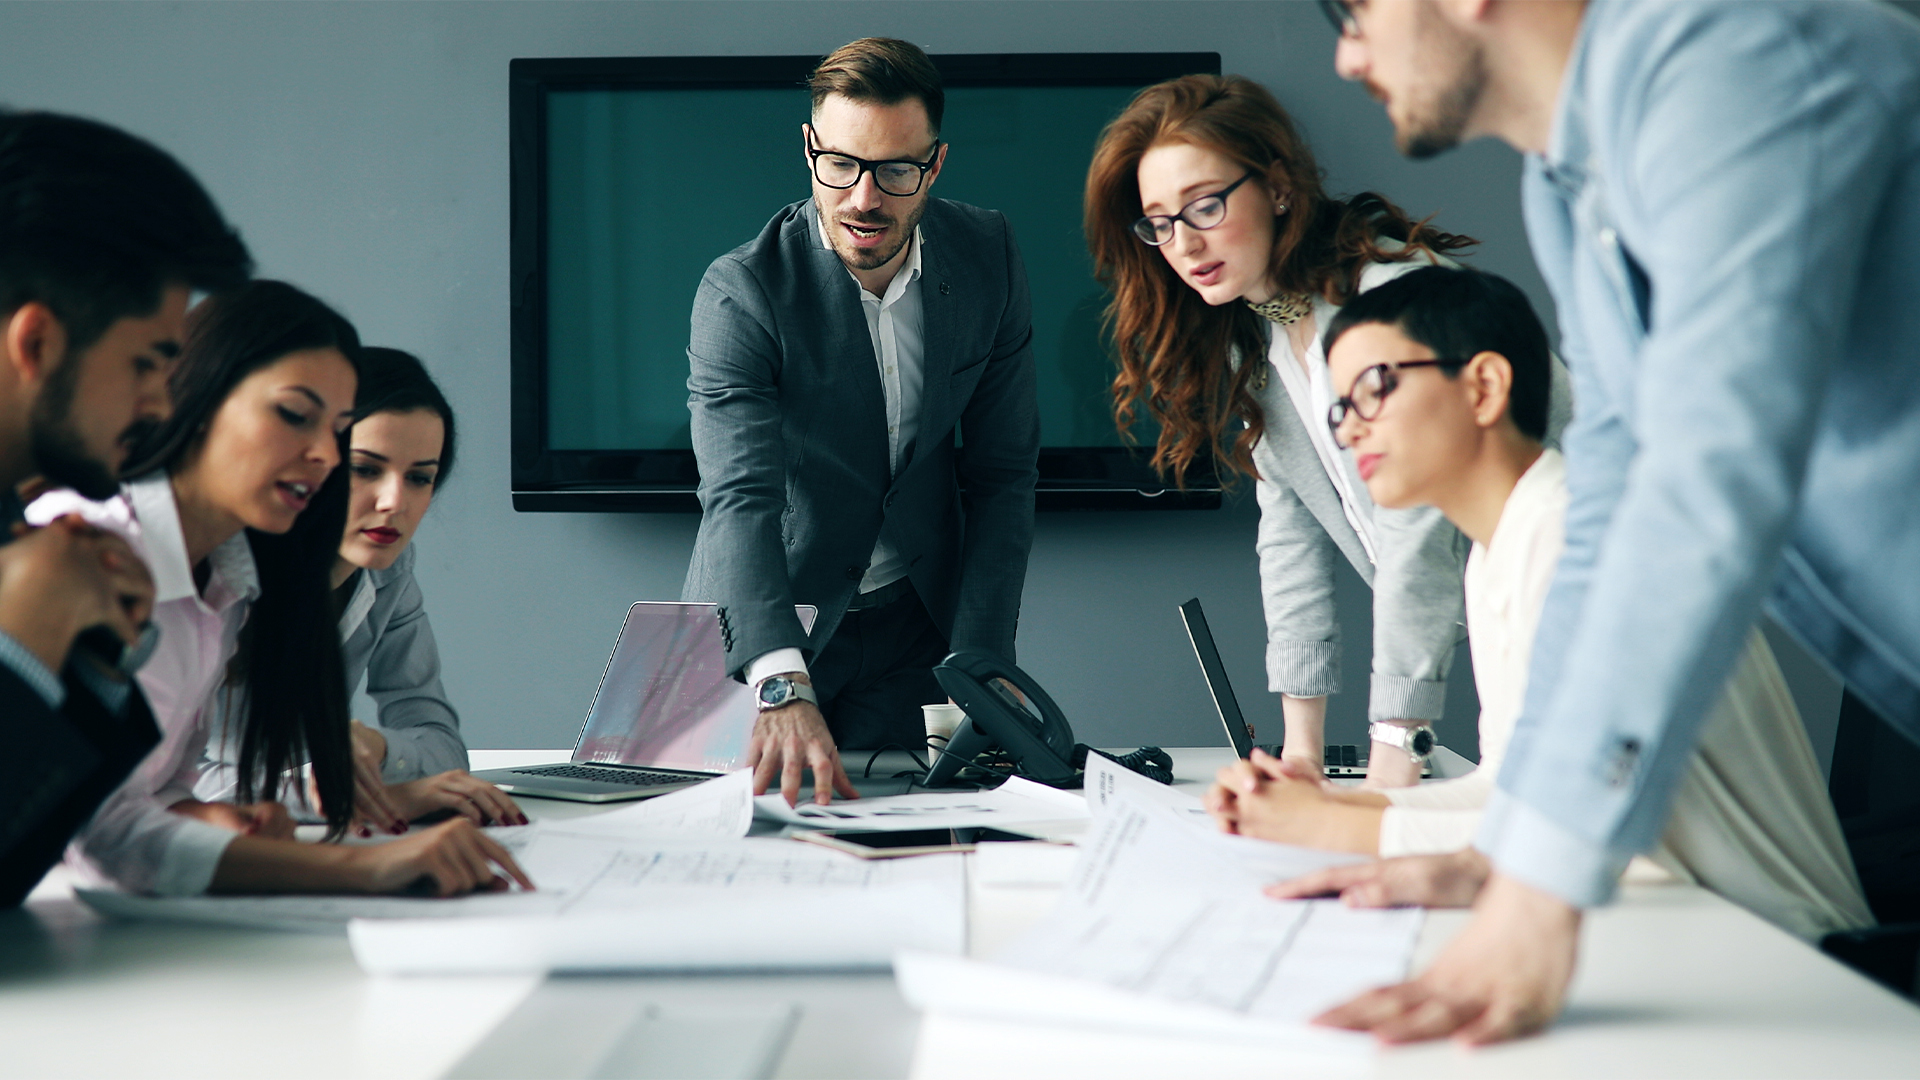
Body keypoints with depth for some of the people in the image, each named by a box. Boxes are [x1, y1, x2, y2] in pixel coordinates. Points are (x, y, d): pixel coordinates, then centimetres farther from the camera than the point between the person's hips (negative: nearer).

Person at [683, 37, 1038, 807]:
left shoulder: (987, 259, -7)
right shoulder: (740, 293, -20)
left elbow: (1003, 472, -1)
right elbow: (741, 499, -32)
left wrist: (976, 668, -10)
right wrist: (784, 692, -48)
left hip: (916, 628, 3)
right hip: (765, 634, -2)